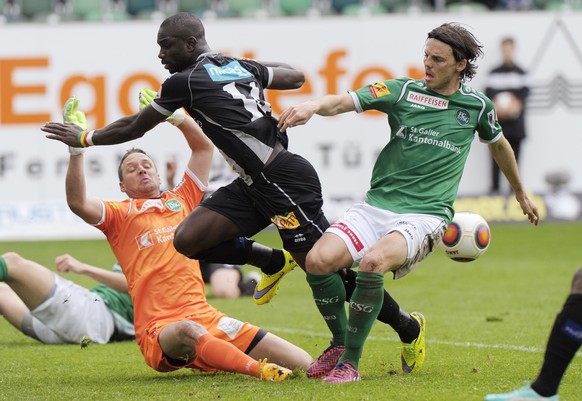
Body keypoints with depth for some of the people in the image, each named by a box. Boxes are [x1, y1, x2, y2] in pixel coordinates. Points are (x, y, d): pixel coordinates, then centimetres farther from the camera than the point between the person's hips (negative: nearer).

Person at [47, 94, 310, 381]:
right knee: (188, 331, -46)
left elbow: (203, 147, 25)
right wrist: (77, 149, -16)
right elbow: (78, 203, -10)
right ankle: (257, 370, -40)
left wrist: (174, 115, 13)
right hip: (159, 331, -4)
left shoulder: (180, 201, 22)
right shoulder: (120, 214, 10)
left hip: (206, 317, 4)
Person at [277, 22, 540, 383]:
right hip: (377, 206, 2)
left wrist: (521, 194, 41)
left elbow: (499, 144, 27)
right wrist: (315, 105, -32)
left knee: (373, 262, -33)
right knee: (319, 260, -21)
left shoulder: (477, 106, 7)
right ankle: (340, 342, 5)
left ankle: (350, 362, -20)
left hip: (425, 216, -2)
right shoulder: (403, 90, 4)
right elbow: (346, 102, -9)